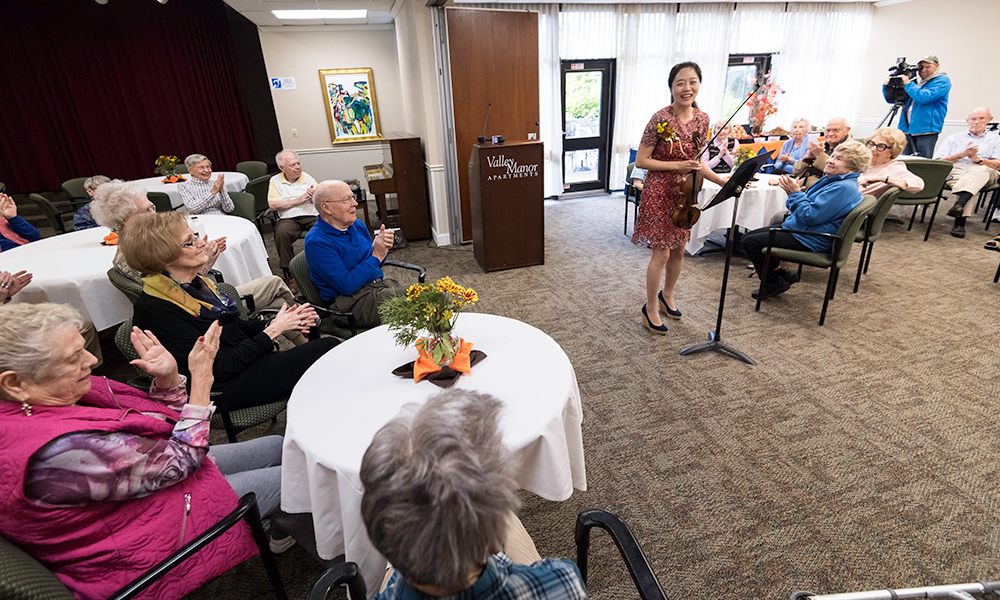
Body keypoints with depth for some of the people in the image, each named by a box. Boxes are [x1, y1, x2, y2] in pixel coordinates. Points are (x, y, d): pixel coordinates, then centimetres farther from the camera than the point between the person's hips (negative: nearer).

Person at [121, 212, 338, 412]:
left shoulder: (194, 283, 7)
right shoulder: (156, 311, -18)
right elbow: (219, 369, -20)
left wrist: (274, 324, -1)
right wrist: (273, 330, -16)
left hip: (249, 360, 9)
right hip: (227, 389, -8)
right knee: (328, 349, -17)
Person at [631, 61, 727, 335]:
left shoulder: (702, 119, 3)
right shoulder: (660, 119, -16)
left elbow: (696, 161, 12)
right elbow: (640, 161, -14)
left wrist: (724, 182, 4)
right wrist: (677, 166, -21)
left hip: (685, 192, 6)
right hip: (660, 192, -6)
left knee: (679, 250, 15)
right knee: (662, 252, -3)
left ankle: (667, 295, 39)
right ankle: (650, 308, 14)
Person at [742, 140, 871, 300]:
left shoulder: (843, 188, -20)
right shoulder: (830, 180, 13)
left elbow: (810, 216, -26)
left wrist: (796, 193, -16)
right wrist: (793, 193, 2)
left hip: (807, 241, -11)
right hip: (797, 229, 11)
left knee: (751, 242, -19)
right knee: (748, 237, 9)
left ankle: (774, 283, -1)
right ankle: (780, 274, 13)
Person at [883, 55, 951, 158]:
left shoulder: (942, 80, 1)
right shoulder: (915, 80, 18)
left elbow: (925, 97, -19)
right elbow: (891, 99, 18)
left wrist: (908, 84, -15)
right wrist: (886, 86, 0)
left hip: (926, 131, -5)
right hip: (907, 130, 5)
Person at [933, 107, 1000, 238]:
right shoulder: (953, 138, 25)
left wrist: (977, 159, -12)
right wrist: (963, 154, -6)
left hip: (984, 173, 1)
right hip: (956, 171, -1)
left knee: (983, 170, -38)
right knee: (959, 177, -39)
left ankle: (959, 204, -59)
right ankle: (960, 222, -49)